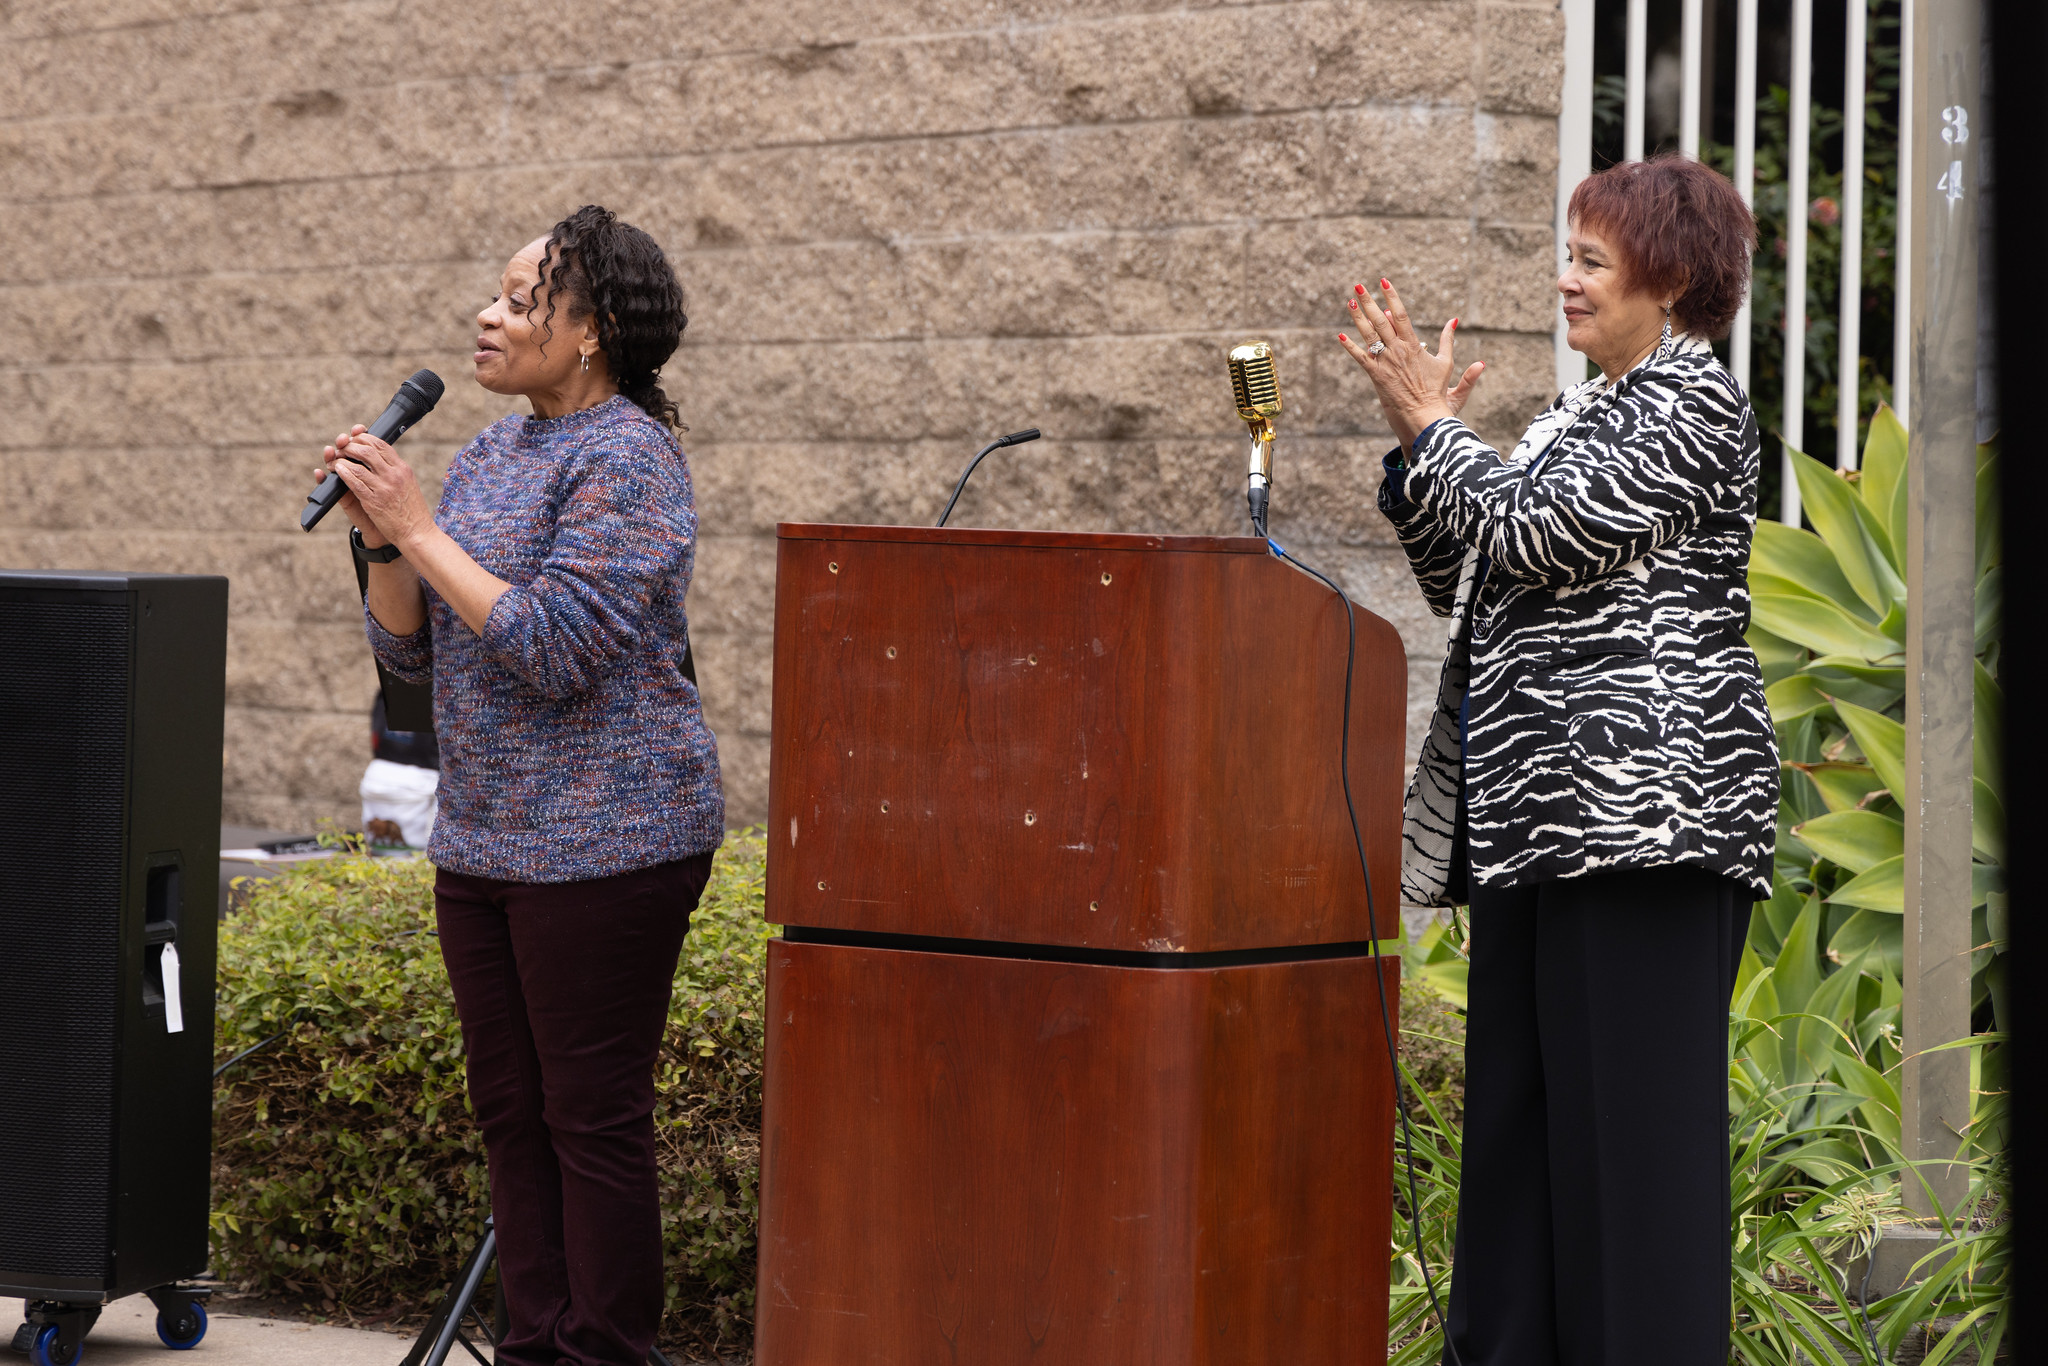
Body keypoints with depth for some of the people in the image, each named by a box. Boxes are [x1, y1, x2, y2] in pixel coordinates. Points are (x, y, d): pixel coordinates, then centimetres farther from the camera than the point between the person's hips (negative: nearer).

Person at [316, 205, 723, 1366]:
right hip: (484, 837, 9)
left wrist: (421, 529, -18)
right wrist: (381, 539, -4)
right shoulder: (493, 452, 14)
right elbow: (411, 650, 14)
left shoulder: (626, 462, -13)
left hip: (604, 841, -9)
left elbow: (553, 649, -23)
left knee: (593, 1118, -4)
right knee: (511, 1110, 12)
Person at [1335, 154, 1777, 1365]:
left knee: (1631, 1111, -9)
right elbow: (1472, 583, 23)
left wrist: (1432, 426, -1)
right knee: (1518, 1111, 9)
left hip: (1638, 802, -10)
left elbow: (1541, 537, -14)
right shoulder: (1584, 417, 24)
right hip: (1536, 811, 10)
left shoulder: (1695, 403, -5)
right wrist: (1419, 443, 12)